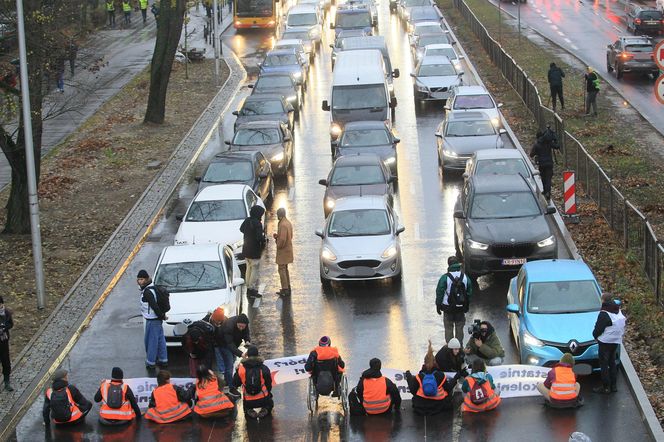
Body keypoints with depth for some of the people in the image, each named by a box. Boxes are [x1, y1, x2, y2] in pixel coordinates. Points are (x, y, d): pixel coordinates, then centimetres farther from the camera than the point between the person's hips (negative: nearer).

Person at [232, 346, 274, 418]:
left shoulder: (241, 369, -8)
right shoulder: (264, 369, -9)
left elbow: (235, 385, 4)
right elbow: (269, 385, 3)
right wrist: (268, 393, 25)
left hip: (248, 402, 1)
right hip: (263, 400, -1)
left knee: (246, 407, 36)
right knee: (270, 403, 34)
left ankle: (249, 411, 1)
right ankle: (265, 410, 0)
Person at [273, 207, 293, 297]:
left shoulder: (283, 225, -22)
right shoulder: (288, 223, 9)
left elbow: (282, 239, -27)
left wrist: (278, 245, -9)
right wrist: (277, 236, 8)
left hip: (283, 250, -10)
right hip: (288, 248, 10)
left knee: (282, 269, -4)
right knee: (285, 269, 19)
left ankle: (285, 289, -4)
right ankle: (287, 287, 25)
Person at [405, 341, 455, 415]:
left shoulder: (419, 377, -9)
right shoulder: (441, 375, -9)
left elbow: (413, 391, -2)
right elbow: (448, 389, 0)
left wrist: (408, 376, 10)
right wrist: (456, 379, 14)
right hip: (439, 407, 0)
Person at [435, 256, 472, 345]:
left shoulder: (445, 278, -13)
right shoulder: (465, 277, 0)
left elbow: (439, 293, -9)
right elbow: (469, 292, 8)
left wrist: (438, 305, 2)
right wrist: (467, 306, 18)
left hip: (448, 308, -3)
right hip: (461, 308, 3)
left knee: (449, 329, 6)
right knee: (459, 329, 12)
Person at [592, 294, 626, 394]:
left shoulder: (604, 314, -19)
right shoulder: (618, 312, 7)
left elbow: (598, 329, -17)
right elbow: (624, 322, 14)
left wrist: (595, 335, 3)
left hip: (605, 342, -8)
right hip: (616, 341, 8)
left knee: (604, 364, -1)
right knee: (612, 363, 17)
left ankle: (606, 388, 1)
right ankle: (613, 386, 20)